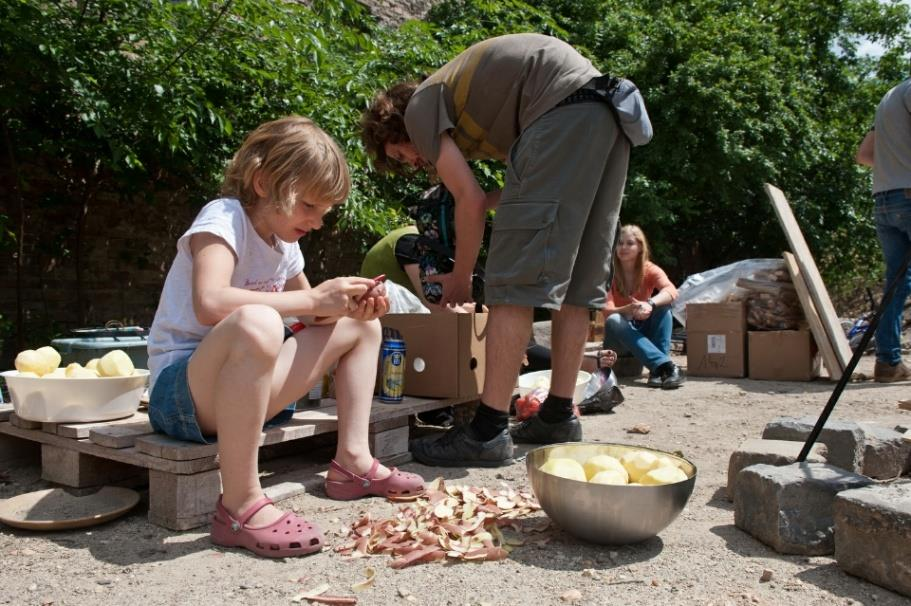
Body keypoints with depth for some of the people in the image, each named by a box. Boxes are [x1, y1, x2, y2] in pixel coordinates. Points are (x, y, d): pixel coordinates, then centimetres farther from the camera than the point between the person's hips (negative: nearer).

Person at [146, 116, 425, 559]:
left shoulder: (284, 241, 10)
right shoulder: (223, 218, -15)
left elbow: (310, 316, 19)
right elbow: (209, 303, -34)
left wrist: (349, 305, -3)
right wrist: (313, 299, -28)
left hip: (247, 387, 9)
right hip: (180, 389, -9)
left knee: (361, 326, 13)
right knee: (255, 323, -42)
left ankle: (352, 460, 7)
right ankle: (239, 504, -30)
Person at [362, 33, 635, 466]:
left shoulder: (419, 107, 7)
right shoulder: (457, 102, 32)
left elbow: (470, 203, -2)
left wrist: (460, 279, 8)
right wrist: (496, 201, 22)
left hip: (562, 113, -10)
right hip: (608, 116, 10)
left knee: (516, 280, -11)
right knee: (574, 281, 11)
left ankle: (489, 431, -9)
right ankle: (559, 416, 17)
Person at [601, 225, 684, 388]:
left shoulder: (650, 270, -8)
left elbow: (671, 291, -29)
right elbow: (607, 312, -23)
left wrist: (649, 304, -50)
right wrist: (629, 309, -45)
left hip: (643, 333, 1)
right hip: (618, 338, -1)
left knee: (662, 304, -24)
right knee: (614, 321, -34)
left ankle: (657, 370, -35)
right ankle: (666, 365, -46)